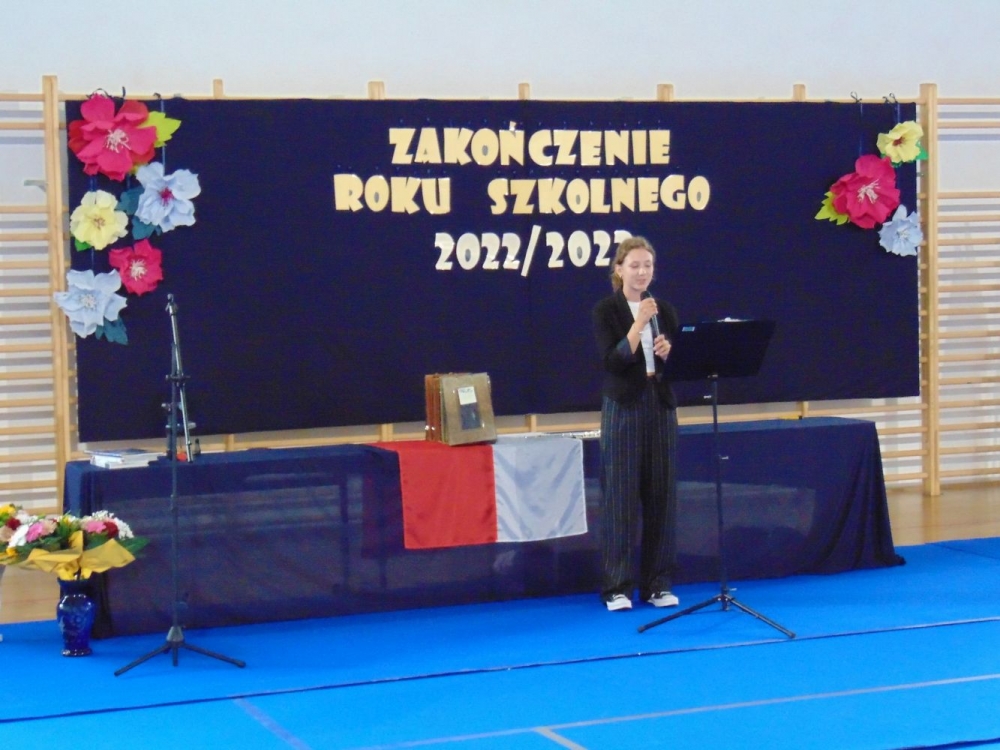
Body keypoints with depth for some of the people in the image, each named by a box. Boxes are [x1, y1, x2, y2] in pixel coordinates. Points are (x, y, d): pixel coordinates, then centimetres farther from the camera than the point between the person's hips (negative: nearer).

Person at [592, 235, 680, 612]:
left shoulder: (664, 310, 9)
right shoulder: (606, 310, -3)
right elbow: (613, 362, -15)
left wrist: (669, 352, -11)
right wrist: (638, 323, -21)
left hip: (661, 406, 4)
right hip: (623, 408, -4)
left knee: (661, 494, 5)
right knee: (621, 496, -3)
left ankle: (658, 584, 13)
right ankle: (617, 586, 3)